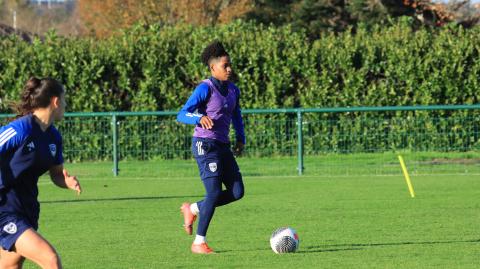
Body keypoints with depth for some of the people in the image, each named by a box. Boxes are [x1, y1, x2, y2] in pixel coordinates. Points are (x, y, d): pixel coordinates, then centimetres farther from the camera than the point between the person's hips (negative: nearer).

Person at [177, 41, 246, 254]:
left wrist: (240, 138, 13)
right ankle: (199, 242, -2)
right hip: (205, 145, -8)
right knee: (214, 193, -13)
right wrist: (200, 118, -35)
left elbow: (236, 116, 28)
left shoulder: (233, 91, 12)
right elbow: (182, 115, -16)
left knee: (237, 192, 1)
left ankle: (192, 209, 18)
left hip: (223, 146, 8)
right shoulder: (205, 89, -11)